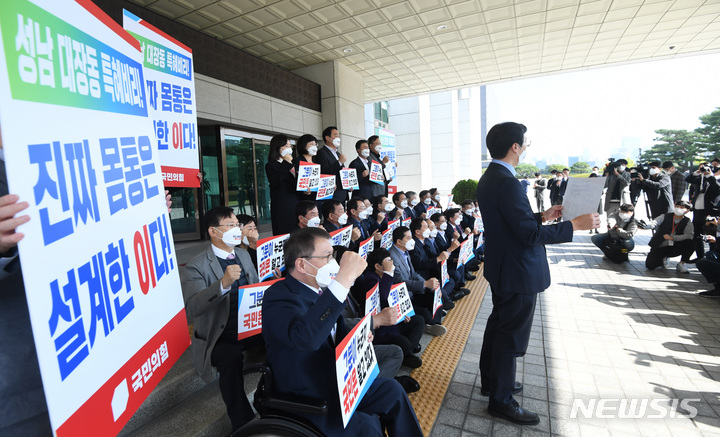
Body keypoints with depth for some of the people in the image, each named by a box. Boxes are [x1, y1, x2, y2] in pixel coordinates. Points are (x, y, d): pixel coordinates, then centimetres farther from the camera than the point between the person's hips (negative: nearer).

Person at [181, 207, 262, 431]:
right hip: (219, 336, -5)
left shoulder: (243, 254, 11)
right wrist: (223, 283, -39)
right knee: (231, 358, -34)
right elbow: (192, 307, -24)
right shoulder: (196, 267, -9)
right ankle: (243, 422, -13)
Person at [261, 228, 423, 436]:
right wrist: (344, 279, -47)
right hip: (308, 403, -7)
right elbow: (305, 337, -46)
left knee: (392, 389, 6)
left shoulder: (321, 289, 0)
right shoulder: (278, 296, -25)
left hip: (337, 382, 8)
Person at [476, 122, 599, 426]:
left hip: (500, 268, 10)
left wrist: (542, 217, 12)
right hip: (518, 272, -10)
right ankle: (501, 399, 22)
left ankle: (491, 380, 41)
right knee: (512, 336, 4)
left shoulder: (489, 178, 7)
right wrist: (575, 225, -16)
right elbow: (529, 234, -25)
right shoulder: (506, 182, -25)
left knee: (498, 324, 22)